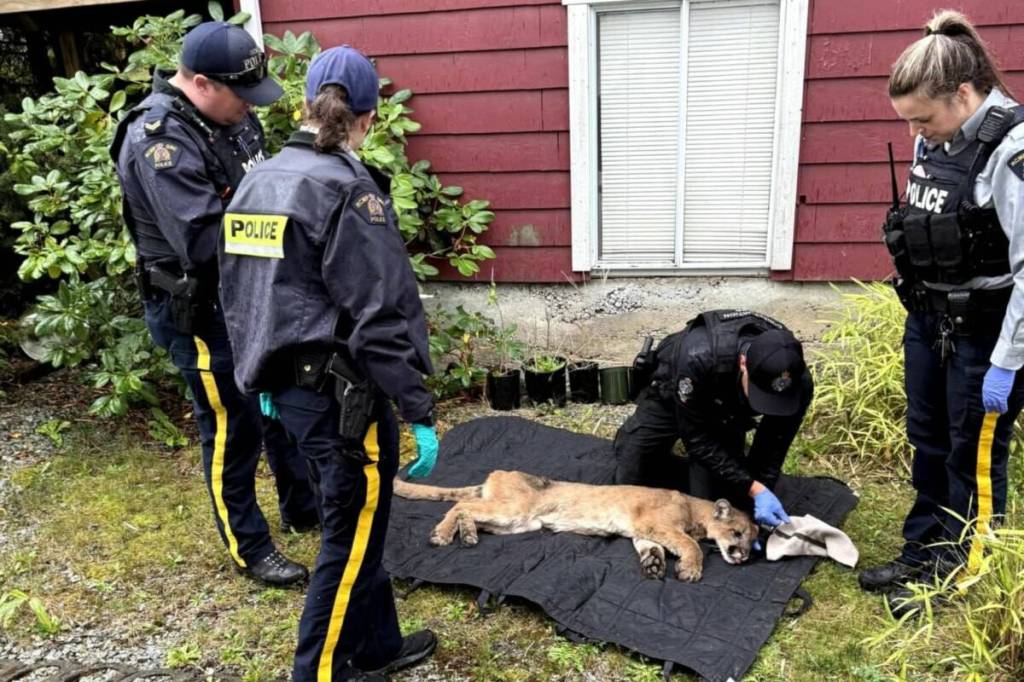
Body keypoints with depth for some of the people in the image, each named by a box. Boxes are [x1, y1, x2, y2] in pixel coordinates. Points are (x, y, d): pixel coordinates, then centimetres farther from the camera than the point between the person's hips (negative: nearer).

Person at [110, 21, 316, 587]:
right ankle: (249, 549, 24)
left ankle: (303, 507, 41)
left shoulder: (228, 113, 1)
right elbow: (203, 241, -33)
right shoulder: (157, 142, -25)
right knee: (231, 430, 5)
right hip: (201, 312, -8)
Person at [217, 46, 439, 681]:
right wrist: (421, 412, -16)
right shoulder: (348, 189, -16)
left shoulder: (257, 181, 8)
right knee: (351, 538, 8)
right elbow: (380, 316, -20)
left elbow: (240, 294, 15)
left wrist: (266, 376, 24)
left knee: (358, 525, 22)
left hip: (287, 384, 9)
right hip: (341, 392, -8)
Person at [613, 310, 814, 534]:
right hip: (670, 396, -2)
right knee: (630, 482, 1)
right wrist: (755, 489, -41)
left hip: (726, 411, 2)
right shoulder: (698, 357, -46)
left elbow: (773, 448, -21)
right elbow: (698, 440, -36)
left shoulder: (798, 383, -35)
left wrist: (759, 500, -29)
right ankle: (630, 436, 31)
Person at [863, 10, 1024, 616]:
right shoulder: (933, 143, 2)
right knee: (928, 442, 18)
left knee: (975, 457, 7)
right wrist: (920, 310, 16)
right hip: (928, 319, 8)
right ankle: (920, 557, 34)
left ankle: (959, 576, 25)